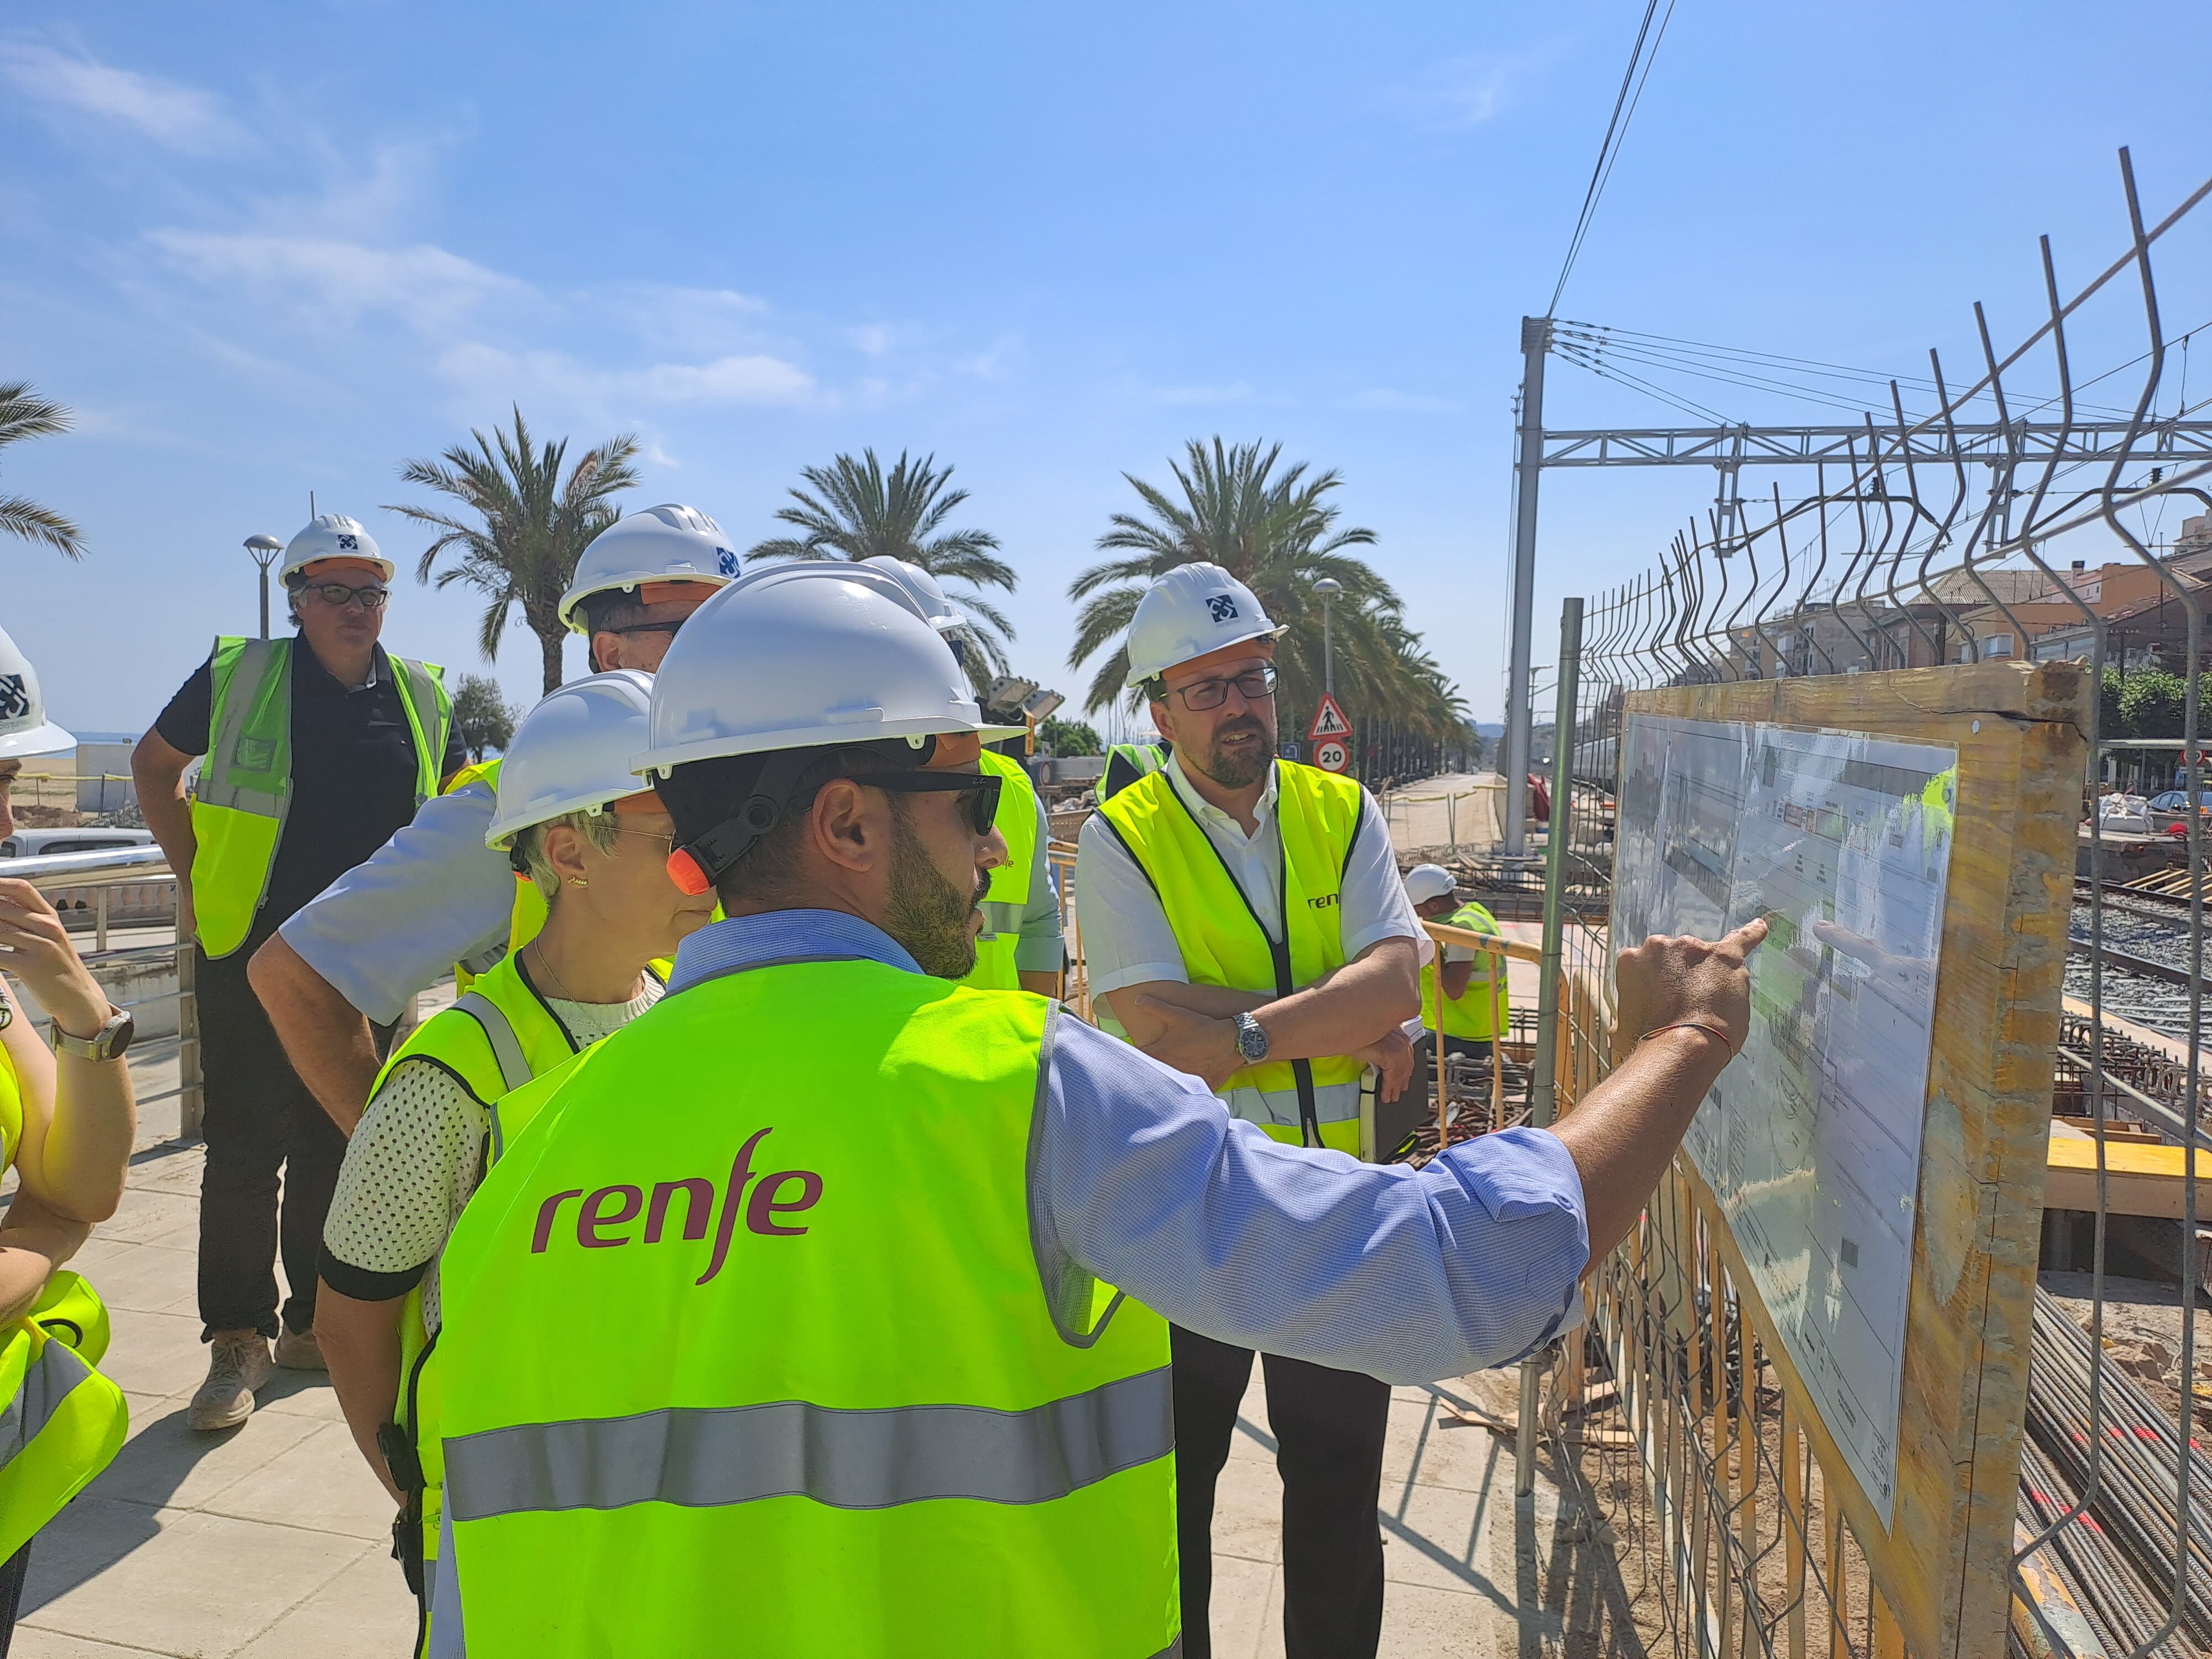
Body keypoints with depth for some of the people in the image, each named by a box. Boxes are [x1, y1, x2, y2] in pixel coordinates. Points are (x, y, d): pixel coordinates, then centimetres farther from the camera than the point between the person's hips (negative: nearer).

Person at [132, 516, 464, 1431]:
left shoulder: (420, 696, 6)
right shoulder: (238, 675, -2)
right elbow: (154, 763, 12)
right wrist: (192, 877, 3)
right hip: (251, 953, -3)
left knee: (339, 1149, 12)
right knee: (245, 1152, -1)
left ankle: (315, 1321, 27)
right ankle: (238, 1339, 14)